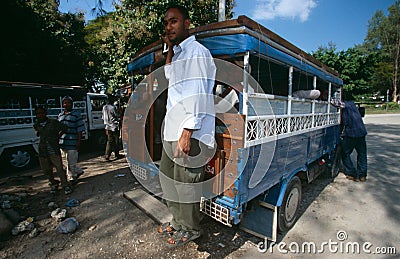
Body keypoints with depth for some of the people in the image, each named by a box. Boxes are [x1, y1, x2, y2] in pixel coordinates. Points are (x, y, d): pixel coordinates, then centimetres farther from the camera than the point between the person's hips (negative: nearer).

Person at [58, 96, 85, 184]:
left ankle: (72, 178, 19)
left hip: (72, 143, -7)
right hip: (62, 143, 7)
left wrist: (79, 142, -12)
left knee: (71, 162, 2)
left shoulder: (76, 114, -5)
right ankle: (78, 171, 33)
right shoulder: (60, 115, 14)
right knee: (65, 161, 15)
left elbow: (80, 129, -8)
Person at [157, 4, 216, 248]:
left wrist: (187, 133, -23)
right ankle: (178, 221, 38)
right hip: (172, 131, 10)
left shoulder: (196, 51, -8)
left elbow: (198, 95, -18)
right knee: (168, 176, 18)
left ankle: (191, 229, 27)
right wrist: (170, 49, 20)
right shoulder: (179, 53, 21)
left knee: (185, 182, 2)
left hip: (189, 133, -10)